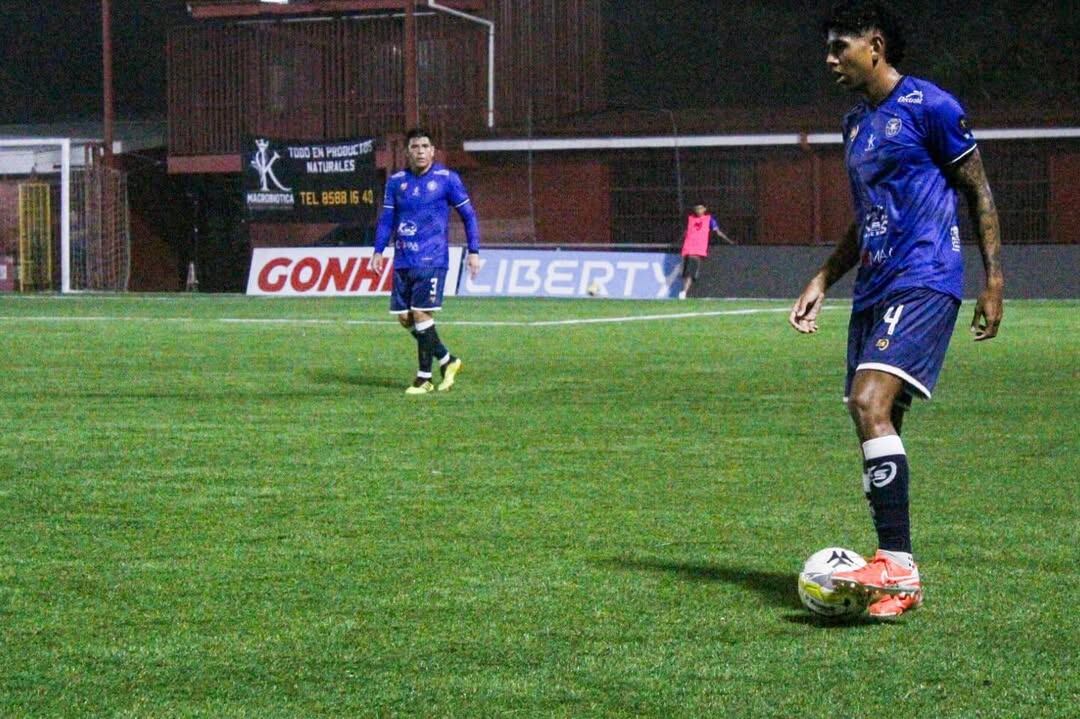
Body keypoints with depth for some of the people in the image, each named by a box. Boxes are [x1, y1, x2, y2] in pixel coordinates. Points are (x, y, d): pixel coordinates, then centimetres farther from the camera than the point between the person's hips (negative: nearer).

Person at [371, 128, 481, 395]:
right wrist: (378, 251, 3)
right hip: (403, 261, 5)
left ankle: (424, 377, -2)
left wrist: (474, 251, -2)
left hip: (432, 260, -5)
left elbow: (468, 215, 3)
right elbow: (387, 218, 14)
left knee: (421, 314, -12)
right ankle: (447, 360, 20)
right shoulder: (396, 181, 9)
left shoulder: (447, 178, -2)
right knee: (404, 317, 4)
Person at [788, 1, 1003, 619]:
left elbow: (979, 193, -2)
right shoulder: (857, 122, 20)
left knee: (870, 404, -24)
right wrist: (823, 281, 21)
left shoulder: (928, 105, -5)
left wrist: (994, 282, -7)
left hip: (924, 282, -9)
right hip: (874, 289, 9)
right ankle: (896, 578, 10)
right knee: (877, 426, 5)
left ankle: (898, 566, -27)